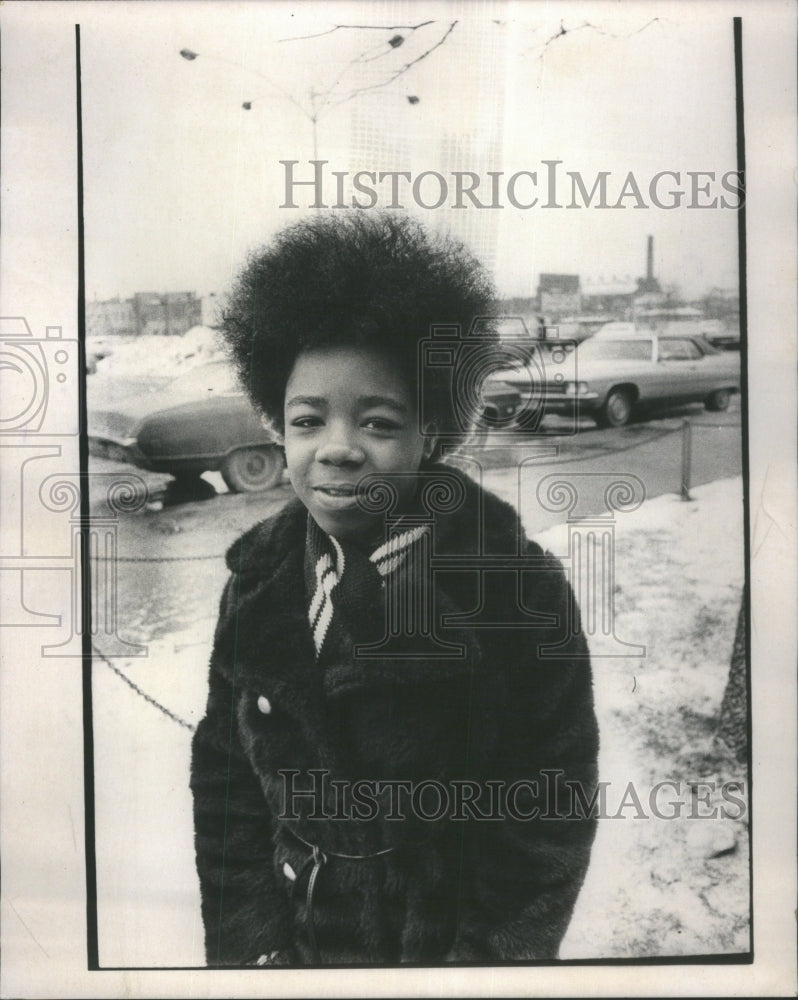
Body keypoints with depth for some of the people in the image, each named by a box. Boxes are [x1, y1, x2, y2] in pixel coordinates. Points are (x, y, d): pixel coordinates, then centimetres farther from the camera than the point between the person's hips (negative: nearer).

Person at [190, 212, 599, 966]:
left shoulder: (520, 591, -19)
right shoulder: (261, 580, -7)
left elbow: (547, 822, -14)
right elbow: (224, 777, 0)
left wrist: (479, 961, -14)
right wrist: (250, 946, -6)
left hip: (451, 943, -3)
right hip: (289, 939, 4)